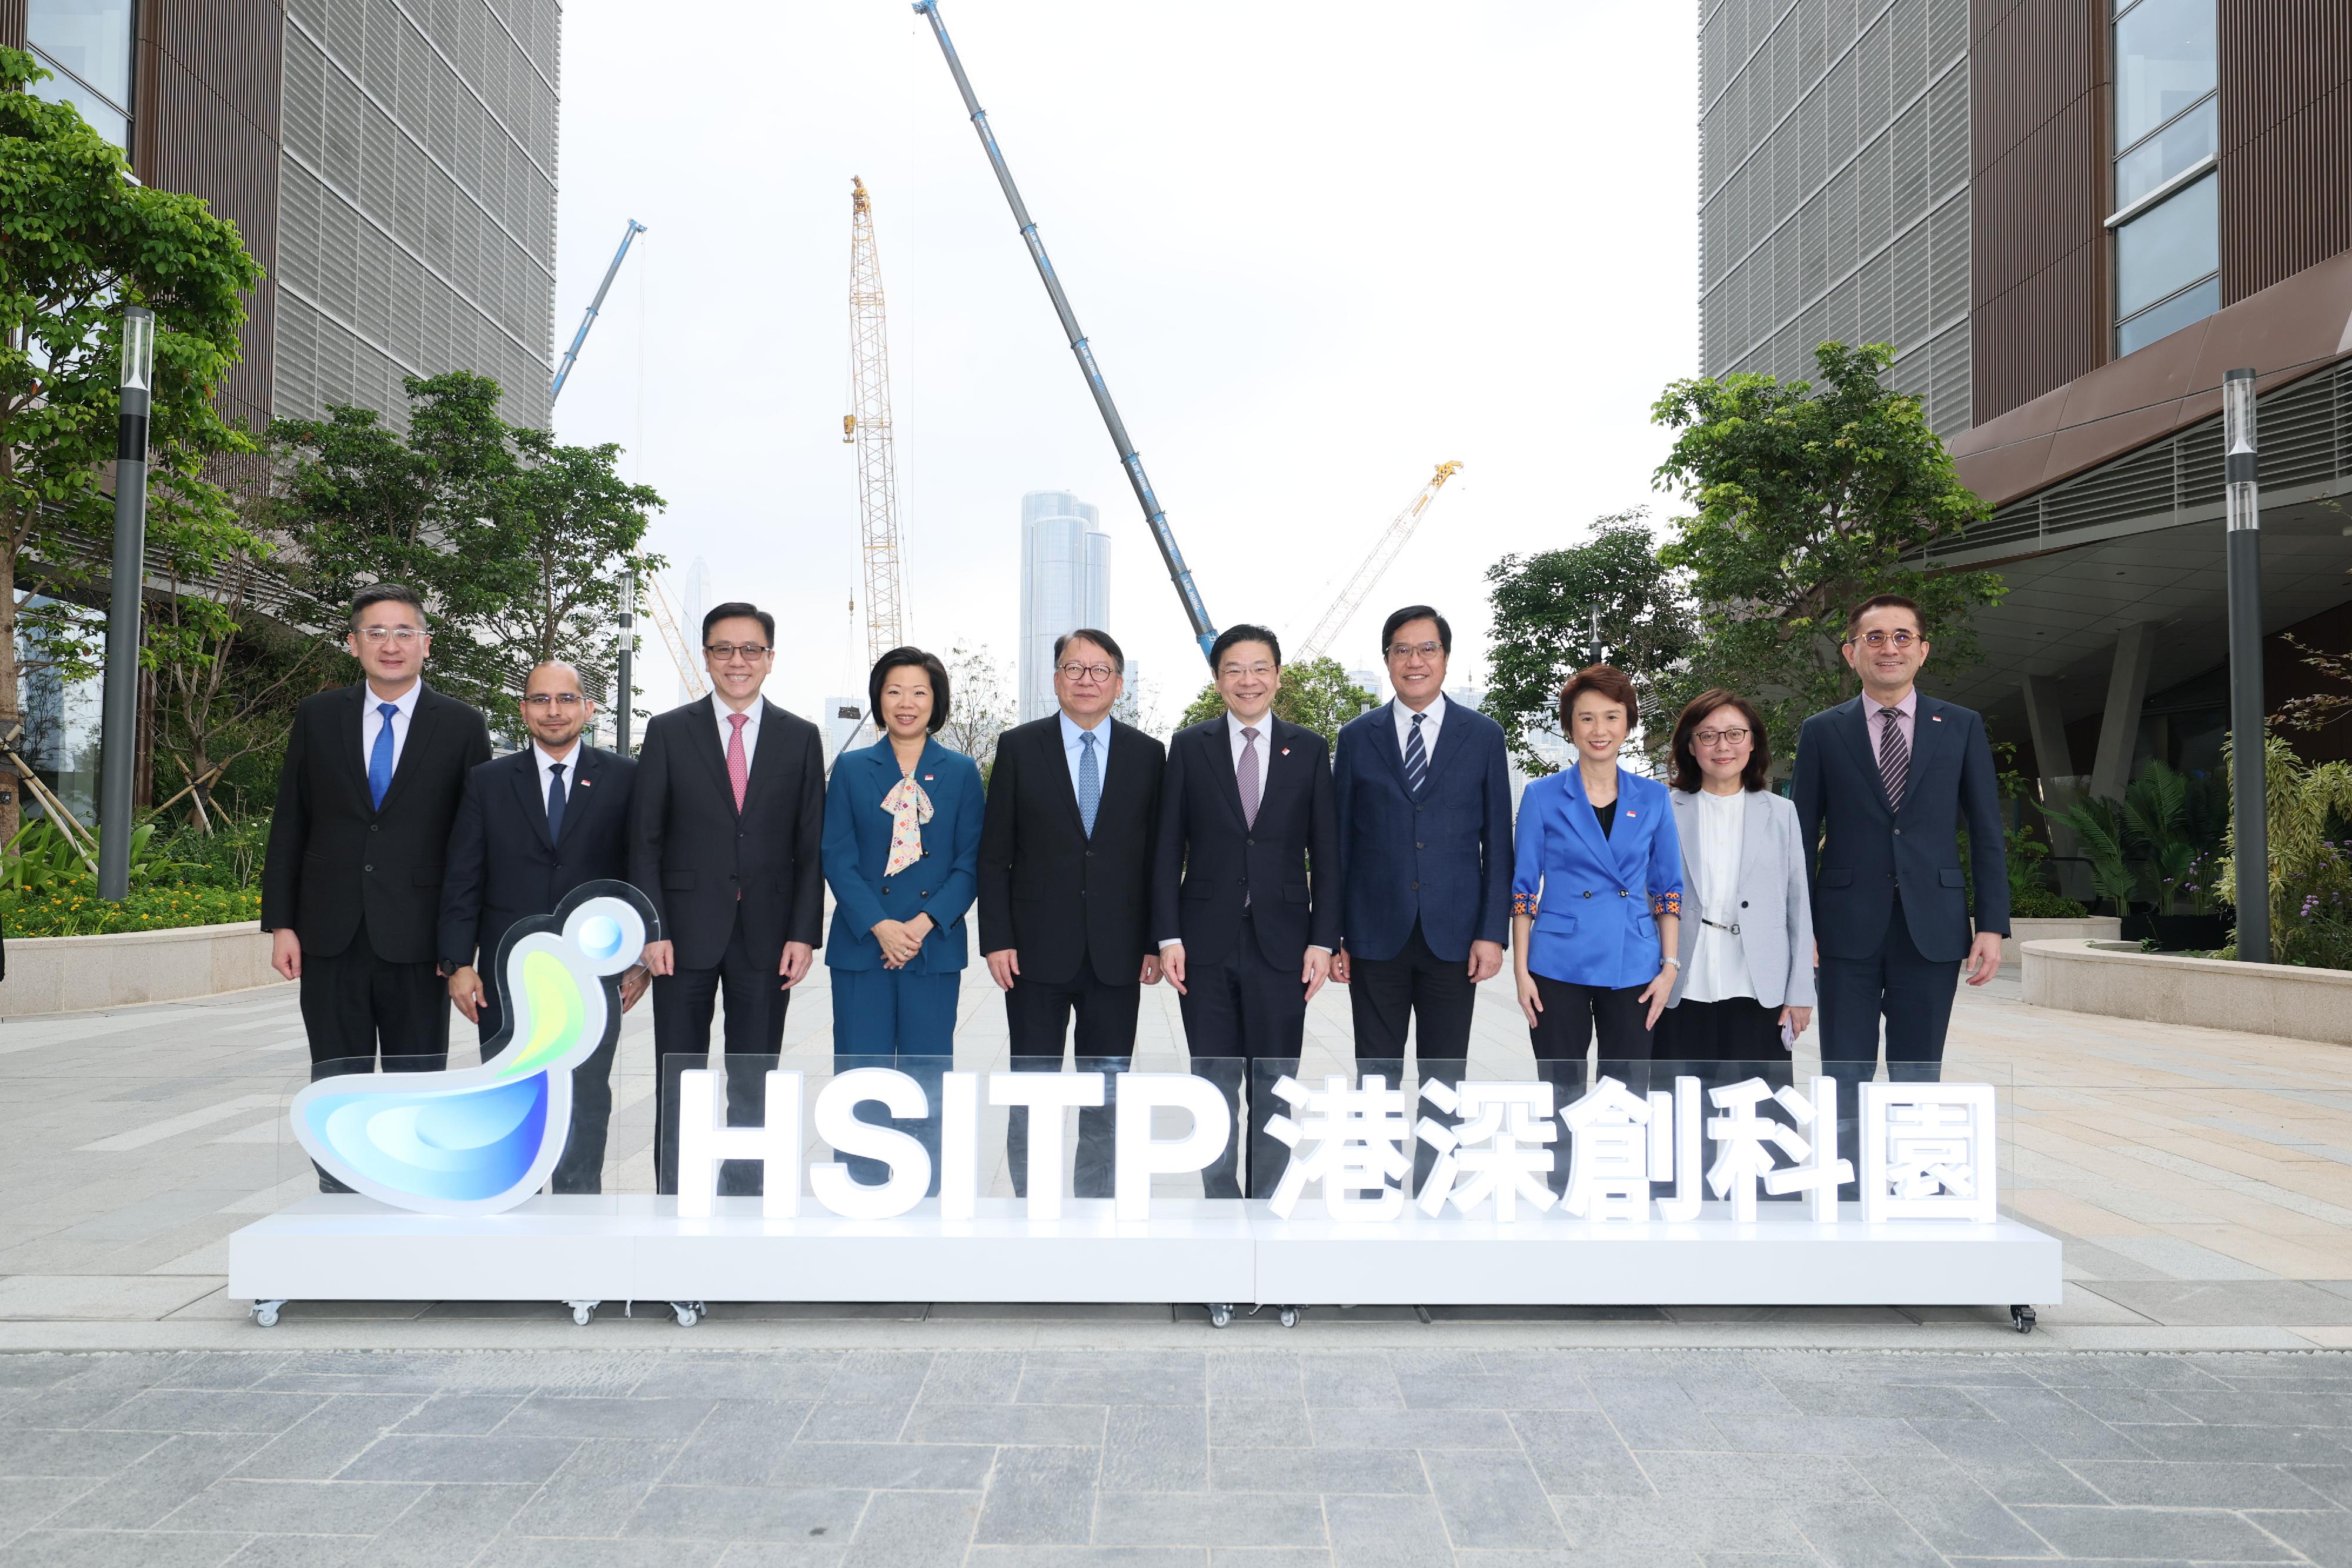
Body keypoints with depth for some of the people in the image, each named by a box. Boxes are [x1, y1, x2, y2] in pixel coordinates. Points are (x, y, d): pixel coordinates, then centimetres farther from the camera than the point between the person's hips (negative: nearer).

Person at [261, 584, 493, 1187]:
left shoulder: (461, 726, 0)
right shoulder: (317, 717, 7)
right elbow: (289, 827, 8)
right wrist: (280, 923, 2)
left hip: (416, 940, -2)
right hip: (331, 936, 2)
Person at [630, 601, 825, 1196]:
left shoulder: (800, 738, 6)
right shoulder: (668, 732, 4)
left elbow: (811, 846, 5)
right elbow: (644, 840, 2)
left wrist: (804, 933, -3)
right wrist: (652, 929, -7)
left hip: (765, 937, 1)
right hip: (687, 930, 0)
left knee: (754, 1085, 8)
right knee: (678, 1082, 7)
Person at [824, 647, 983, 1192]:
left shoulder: (962, 772, 7)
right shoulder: (851, 768, 7)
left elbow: (971, 864, 2)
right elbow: (838, 859, 0)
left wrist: (923, 923, -12)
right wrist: (879, 927, -13)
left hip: (935, 946, 0)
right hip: (861, 945, 0)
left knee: (927, 1082, 4)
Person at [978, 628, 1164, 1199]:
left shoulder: (1147, 754, 5)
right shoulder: (1019, 747, 2)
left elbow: (1159, 855, 6)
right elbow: (994, 855, 1)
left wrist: (1156, 942, 1)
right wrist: (996, 939, -6)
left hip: (1117, 956, 1)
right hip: (1038, 953, -1)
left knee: (1106, 1100, 10)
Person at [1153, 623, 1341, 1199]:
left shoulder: (1309, 749, 5)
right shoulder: (1189, 746, 4)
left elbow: (1326, 854, 4)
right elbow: (1168, 850, 3)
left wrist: (1323, 941, -3)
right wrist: (1169, 937, -5)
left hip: (1281, 942, 0)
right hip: (1207, 944, 0)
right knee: (1213, 1086, 7)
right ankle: (1221, 1201, 21)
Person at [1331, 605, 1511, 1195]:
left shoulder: (1483, 735, 4)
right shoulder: (1357, 737, 5)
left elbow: (1497, 842, 3)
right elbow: (1338, 842, 5)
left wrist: (1493, 932, -5)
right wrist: (1330, 935, 1)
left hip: (1453, 935, 0)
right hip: (1376, 936, 0)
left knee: (1443, 1077, 7)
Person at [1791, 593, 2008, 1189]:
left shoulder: (1962, 727, 8)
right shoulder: (1823, 732, 5)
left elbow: (1987, 833, 6)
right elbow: (1802, 837, 5)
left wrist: (1992, 924, -2)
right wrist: (1798, 932, -1)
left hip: (1931, 929, 1)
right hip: (1850, 931, -1)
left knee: (1918, 1080, 8)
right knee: (1845, 1080, 2)